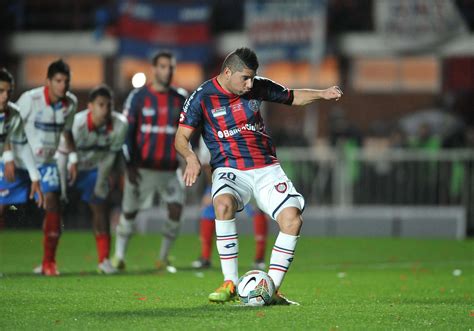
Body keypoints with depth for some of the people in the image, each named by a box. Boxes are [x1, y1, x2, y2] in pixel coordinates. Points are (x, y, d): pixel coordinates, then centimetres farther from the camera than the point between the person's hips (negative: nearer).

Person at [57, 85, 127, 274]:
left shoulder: (119, 126, -23)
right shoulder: (77, 124, -34)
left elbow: (110, 155, -7)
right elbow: (62, 154, -23)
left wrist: (102, 182, 1)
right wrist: (61, 187, -19)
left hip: (94, 169, 3)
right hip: (70, 168, -3)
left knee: (99, 208, -4)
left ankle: (104, 260, 0)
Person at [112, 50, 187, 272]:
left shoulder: (179, 98, 7)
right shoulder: (138, 97, -3)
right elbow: (127, 131, -2)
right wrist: (129, 164, -7)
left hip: (169, 168, 2)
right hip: (142, 168, -2)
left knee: (176, 209, -10)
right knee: (129, 211, 3)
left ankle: (163, 258, 5)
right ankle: (119, 256, 20)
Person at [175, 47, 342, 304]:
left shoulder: (258, 87, 4)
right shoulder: (202, 97, -5)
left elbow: (293, 97, 19)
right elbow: (181, 138, -5)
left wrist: (321, 94, 0)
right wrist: (191, 158, -27)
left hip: (266, 168, 3)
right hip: (229, 169, -3)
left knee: (292, 219, -19)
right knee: (223, 204, -36)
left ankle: (271, 289, -6)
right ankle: (230, 284, -27)